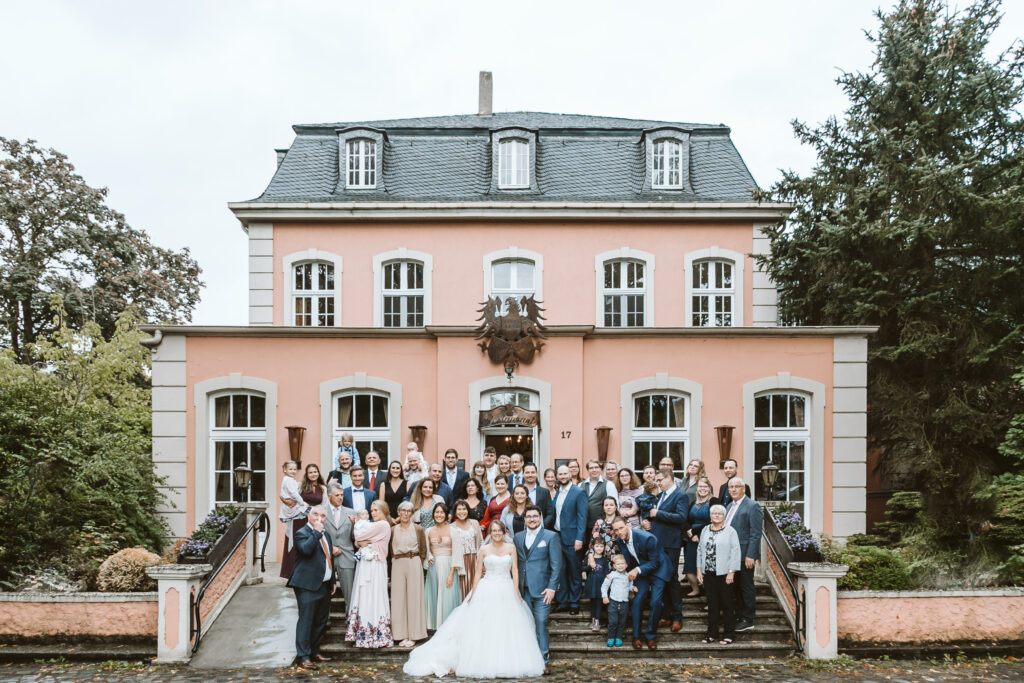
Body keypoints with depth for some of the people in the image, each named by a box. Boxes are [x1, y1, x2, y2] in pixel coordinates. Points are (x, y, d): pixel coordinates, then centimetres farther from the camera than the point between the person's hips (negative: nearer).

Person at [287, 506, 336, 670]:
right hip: (308, 586, -8)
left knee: (321, 621, 13)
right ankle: (303, 656, -2)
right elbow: (306, 549, -28)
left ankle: (314, 652, 24)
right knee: (306, 620, -7)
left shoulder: (325, 535, 18)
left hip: (325, 586, 8)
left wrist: (332, 581, 23)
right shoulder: (301, 533, -7)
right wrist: (316, 532, -21)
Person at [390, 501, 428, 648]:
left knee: (414, 597, -1)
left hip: (414, 564, -2)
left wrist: (416, 564, -1)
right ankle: (402, 635, 10)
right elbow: (390, 551, 10)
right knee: (399, 598, 2)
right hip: (397, 565, 2)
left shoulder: (418, 530, 4)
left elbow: (423, 551, 6)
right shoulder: (393, 530, 9)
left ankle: (413, 635, 6)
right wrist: (395, 561, -1)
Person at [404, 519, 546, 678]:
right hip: (487, 591, 0)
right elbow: (478, 572, 5)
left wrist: (516, 591, -6)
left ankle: (506, 663, 9)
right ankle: (485, 662, 4)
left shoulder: (511, 548, 5)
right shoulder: (484, 550, 4)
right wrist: (473, 594, -1)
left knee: (507, 628, 0)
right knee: (484, 627, -2)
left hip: (506, 591, 1)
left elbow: (515, 571, 2)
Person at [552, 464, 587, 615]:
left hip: (571, 538, -5)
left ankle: (574, 603, 15)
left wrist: (579, 539, -16)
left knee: (574, 572, 4)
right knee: (560, 571, 9)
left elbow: (582, 517, -11)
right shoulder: (556, 493, 12)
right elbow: (554, 515, 14)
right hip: (557, 537, 5)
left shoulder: (579, 493, -7)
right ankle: (561, 601, 20)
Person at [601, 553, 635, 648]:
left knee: (622, 622, 7)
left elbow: (630, 586, 19)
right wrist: (604, 596, -3)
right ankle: (611, 638, 10)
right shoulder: (612, 575, -3)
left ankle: (618, 638, 22)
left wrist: (632, 588, -2)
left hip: (624, 602, 3)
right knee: (613, 621, -6)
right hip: (613, 602, -3)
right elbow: (604, 585, 3)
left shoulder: (628, 576, 7)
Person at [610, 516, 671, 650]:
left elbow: (654, 562, -23)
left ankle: (651, 636, 3)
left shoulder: (647, 538, -31)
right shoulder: (619, 541, -11)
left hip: (657, 570, -4)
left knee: (655, 602, -14)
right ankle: (636, 636, 3)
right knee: (637, 601, -9)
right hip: (639, 572, 5)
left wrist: (638, 570, -32)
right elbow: (627, 561, 6)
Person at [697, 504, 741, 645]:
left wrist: (731, 572, -13)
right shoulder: (705, 530, 12)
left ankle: (729, 634, 12)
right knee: (712, 604, 9)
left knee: (726, 604, 3)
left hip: (724, 574, -4)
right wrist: (699, 571, 9)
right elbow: (700, 550, 14)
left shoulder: (730, 531, -3)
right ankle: (712, 633, 16)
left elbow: (735, 552, -7)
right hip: (708, 573, 4)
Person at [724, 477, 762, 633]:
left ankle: (748, 621, 8)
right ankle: (740, 616, 23)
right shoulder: (730, 506, 16)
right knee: (737, 588, 14)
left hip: (745, 556, -8)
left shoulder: (752, 506, -11)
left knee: (746, 588, 0)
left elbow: (755, 534, -15)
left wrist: (750, 555, -20)